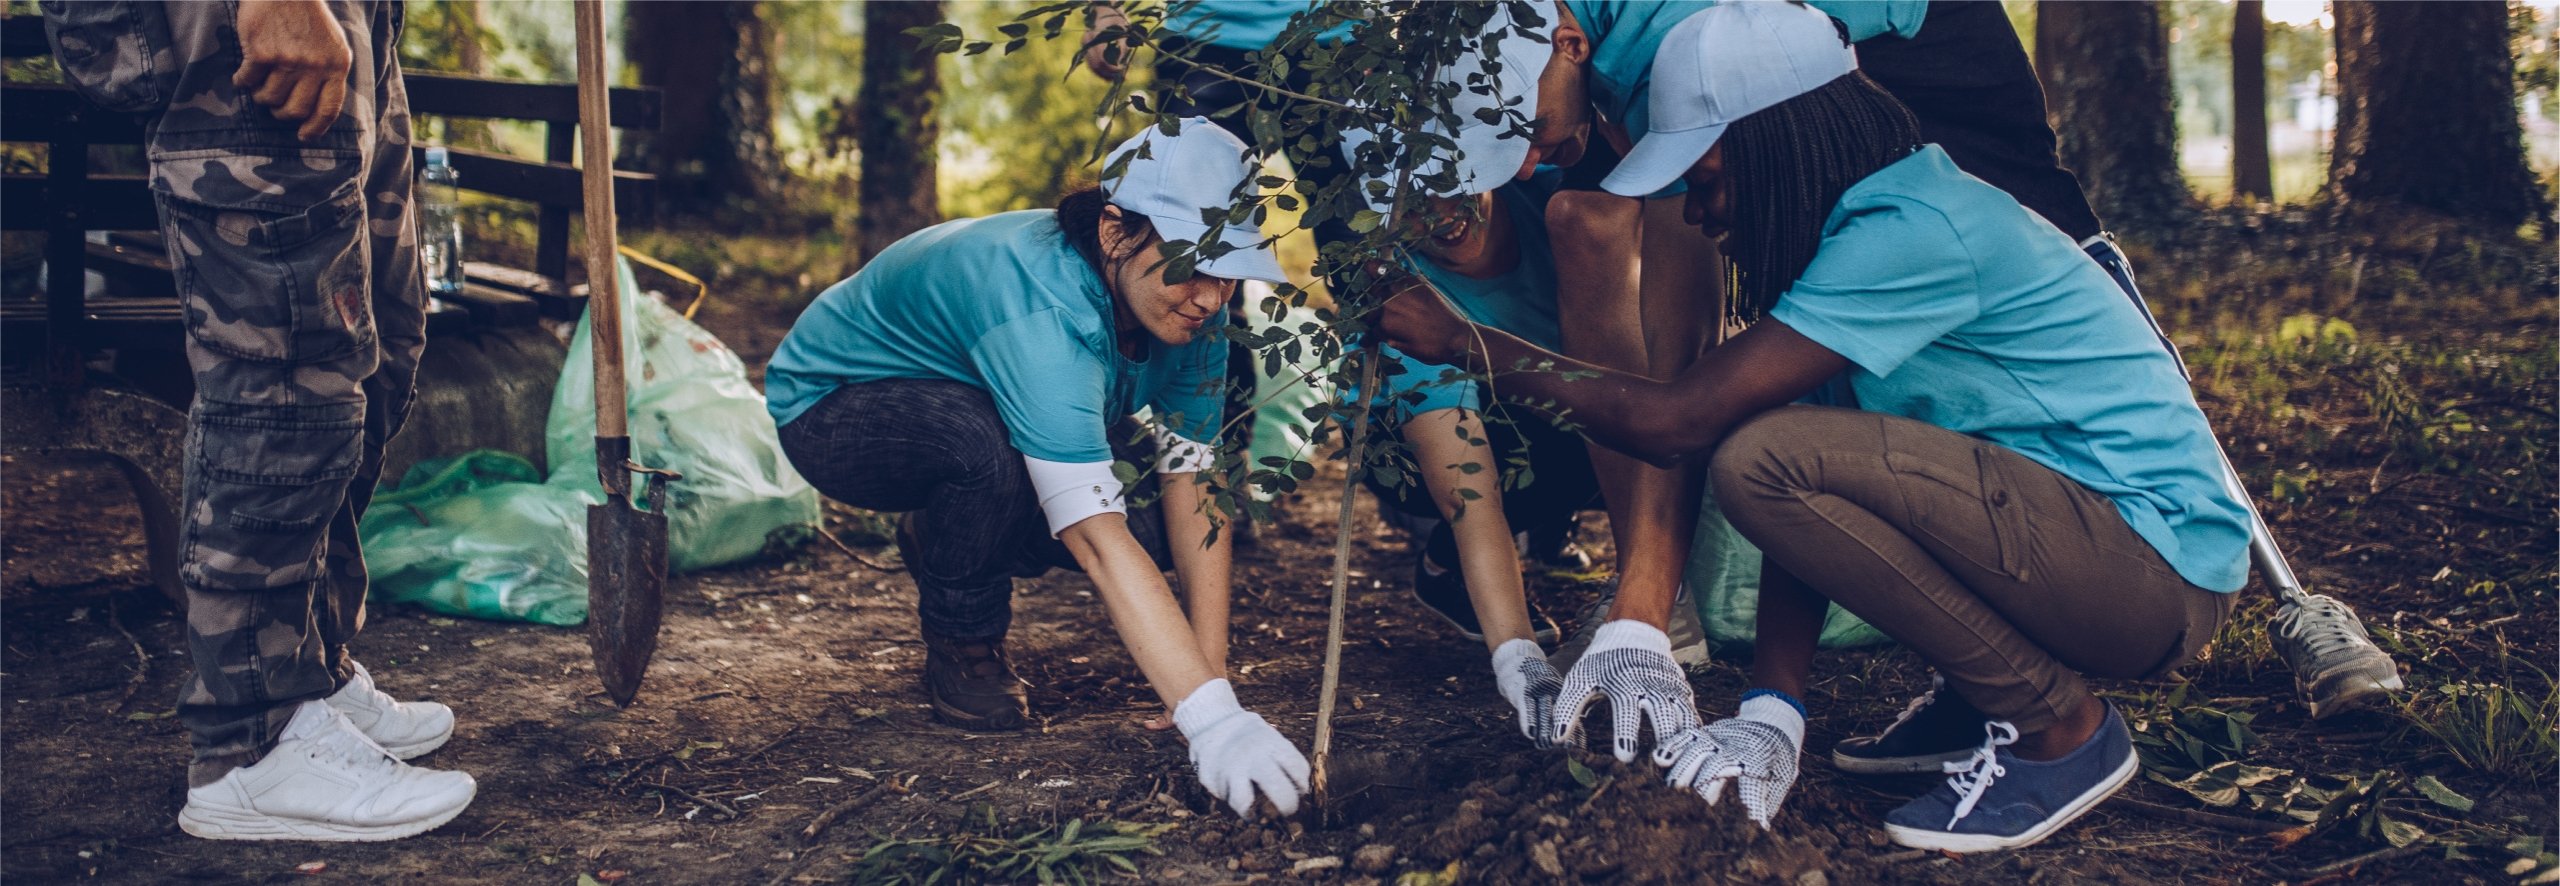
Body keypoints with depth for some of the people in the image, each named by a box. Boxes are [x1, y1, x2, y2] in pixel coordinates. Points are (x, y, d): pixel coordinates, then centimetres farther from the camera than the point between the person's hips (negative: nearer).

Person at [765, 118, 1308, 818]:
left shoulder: (1186, 306, -18)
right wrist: (1211, 719, -53)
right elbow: (1100, 543, -48)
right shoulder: (1042, 308, -41)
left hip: (963, 403, 7)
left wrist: (1213, 681, -28)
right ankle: (960, 652, -9)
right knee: (990, 442, -39)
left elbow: (1194, 493, -19)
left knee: (1158, 521, -17)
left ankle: (942, 542, 12)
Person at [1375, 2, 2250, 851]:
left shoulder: (1912, 230, -20)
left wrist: (1467, 341, -11)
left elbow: (1675, 422, -23)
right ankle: (1977, 700, 13)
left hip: (2163, 568, -9)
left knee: (1763, 459, -23)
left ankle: (2061, 730, -8)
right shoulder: (1878, 214, 9)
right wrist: (1770, 710, -2)